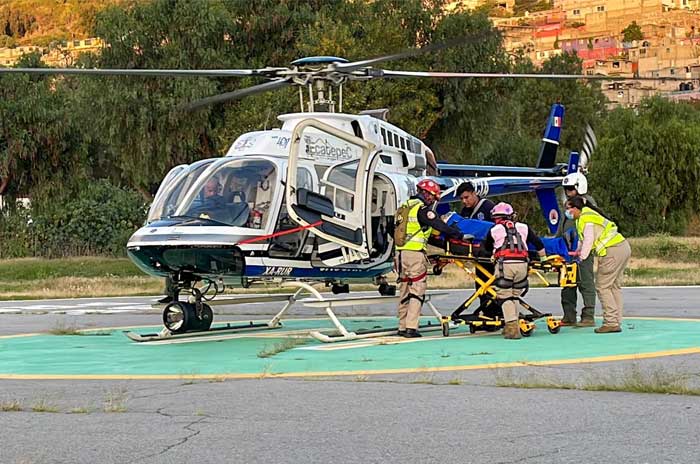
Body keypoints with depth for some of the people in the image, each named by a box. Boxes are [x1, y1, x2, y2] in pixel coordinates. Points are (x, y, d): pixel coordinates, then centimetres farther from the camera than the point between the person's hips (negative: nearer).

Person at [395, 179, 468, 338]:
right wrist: (461, 236, -6)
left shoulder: (405, 206, 17)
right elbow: (440, 226, -14)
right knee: (417, 291, -5)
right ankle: (411, 327, -11)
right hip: (415, 254, -8)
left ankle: (402, 327, 14)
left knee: (404, 291, 13)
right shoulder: (422, 209, -9)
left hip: (401, 253, 8)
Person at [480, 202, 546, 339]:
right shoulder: (523, 227, 20)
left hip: (504, 264, -3)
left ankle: (512, 327, -10)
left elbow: (487, 247, 27)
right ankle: (513, 326, 14)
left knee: (505, 297, 2)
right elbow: (539, 244, 23)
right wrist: (543, 258, 38)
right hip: (522, 263, 3)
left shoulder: (494, 230, 14)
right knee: (514, 296, 16)